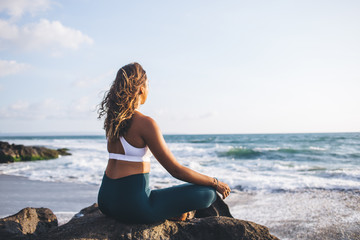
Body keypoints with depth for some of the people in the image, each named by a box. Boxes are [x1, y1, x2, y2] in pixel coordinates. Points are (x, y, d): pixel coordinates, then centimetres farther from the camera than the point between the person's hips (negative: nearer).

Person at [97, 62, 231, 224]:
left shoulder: (111, 120, 5)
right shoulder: (145, 123, -17)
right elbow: (175, 169, -14)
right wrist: (215, 183, -5)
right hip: (132, 205, -9)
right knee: (208, 193, -4)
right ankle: (177, 214, 19)